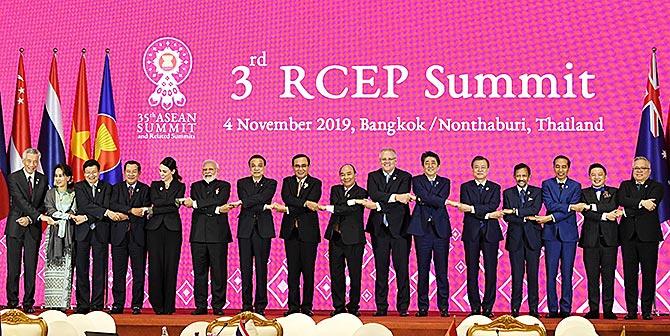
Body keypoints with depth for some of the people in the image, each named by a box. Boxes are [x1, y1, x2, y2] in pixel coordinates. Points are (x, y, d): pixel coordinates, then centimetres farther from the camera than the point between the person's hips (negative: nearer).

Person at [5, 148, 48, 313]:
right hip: (15, 227, -2)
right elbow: (21, 200, -15)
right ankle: (12, 302, 9)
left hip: (33, 227, 2)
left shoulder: (42, 180, 8)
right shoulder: (13, 178, -3)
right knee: (13, 267, 1)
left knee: (31, 267, 3)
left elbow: (43, 204, 8)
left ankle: (28, 303, 10)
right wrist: (39, 216, -25)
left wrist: (30, 218, -8)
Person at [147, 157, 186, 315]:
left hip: (172, 229, -1)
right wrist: (176, 201, -8)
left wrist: (155, 209, -7)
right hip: (155, 228, 2)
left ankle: (169, 306, 1)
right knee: (155, 265, -4)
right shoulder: (154, 185, 16)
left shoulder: (179, 186, 11)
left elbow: (174, 208, -4)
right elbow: (155, 202, -4)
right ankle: (157, 305, 3)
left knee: (171, 266, -4)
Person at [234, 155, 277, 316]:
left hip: (263, 229, -1)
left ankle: (260, 305, 3)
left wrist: (242, 202, -10)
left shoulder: (270, 183, 8)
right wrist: (264, 207, -11)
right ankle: (246, 305, 7)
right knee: (245, 268, 1)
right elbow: (245, 201, -4)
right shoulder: (242, 183, 12)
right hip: (245, 228, 1)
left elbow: (262, 198, -10)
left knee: (261, 267, -2)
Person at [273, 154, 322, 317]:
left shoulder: (315, 183, 3)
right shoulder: (287, 181, 12)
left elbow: (311, 204, -12)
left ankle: (307, 306, 6)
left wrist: (287, 209, -15)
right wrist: (305, 203, -22)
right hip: (291, 231, 2)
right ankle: (293, 306, 9)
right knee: (293, 271, 4)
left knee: (308, 271, -1)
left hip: (308, 231, -2)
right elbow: (287, 198, -7)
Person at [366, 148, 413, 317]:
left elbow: (403, 199, -10)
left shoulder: (405, 176, 5)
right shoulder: (373, 176, 11)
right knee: (381, 269, 4)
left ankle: (403, 307, 6)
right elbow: (373, 195, -9)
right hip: (379, 229, 2)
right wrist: (395, 197, -20)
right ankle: (381, 307, 10)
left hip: (399, 227, -2)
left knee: (402, 268, -1)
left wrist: (381, 205, -16)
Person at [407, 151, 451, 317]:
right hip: (422, 229, -1)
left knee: (442, 271, 0)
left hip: (441, 229, 1)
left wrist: (424, 199, -7)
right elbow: (423, 196, -10)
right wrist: (439, 201, -8)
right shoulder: (416, 180, 9)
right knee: (423, 270, 2)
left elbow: (441, 201, -5)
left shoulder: (445, 182, 13)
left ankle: (443, 307, 7)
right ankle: (422, 307, 8)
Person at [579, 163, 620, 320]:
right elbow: (586, 213, -4)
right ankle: (593, 310, 4)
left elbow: (612, 207, -6)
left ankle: (608, 310, 5)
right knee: (592, 276, 0)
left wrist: (593, 207, -10)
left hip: (609, 238, 0)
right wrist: (604, 216, -11)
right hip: (591, 240, 0)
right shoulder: (584, 193, 11)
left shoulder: (613, 192, 13)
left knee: (608, 276, 0)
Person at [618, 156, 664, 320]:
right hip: (629, 235, 2)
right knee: (629, 274, 2)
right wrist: (641, 203, -19)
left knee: (649, 274, 0)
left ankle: (647, 311, 8)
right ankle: (631, 311, 7)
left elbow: (651, 205, -11)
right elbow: (622, 200, -7)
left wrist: (629, 211, -11)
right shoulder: (625, 185, 14)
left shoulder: (656, 187, 7)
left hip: (648, 235, -2)